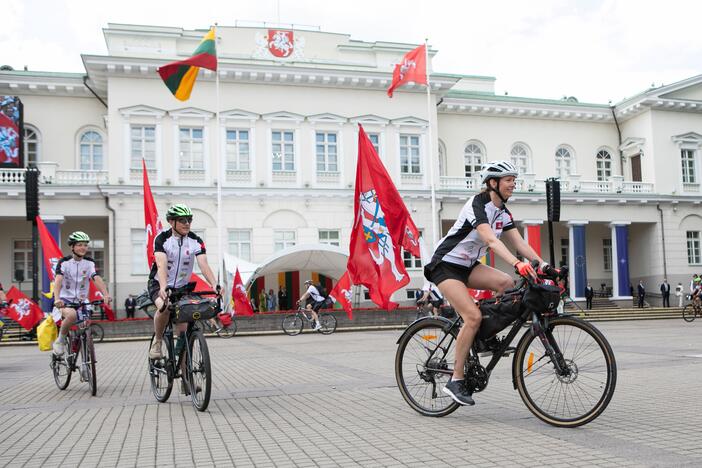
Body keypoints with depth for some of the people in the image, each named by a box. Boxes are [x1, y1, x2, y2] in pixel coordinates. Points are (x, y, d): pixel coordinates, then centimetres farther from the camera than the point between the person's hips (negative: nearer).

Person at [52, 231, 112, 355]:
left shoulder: (90, 263, -1)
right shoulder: (64, 262, -9)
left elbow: (97, 279, -16)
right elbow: (58, 281, -23)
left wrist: (106, 294, -35)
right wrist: (57, 299, -42)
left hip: (81, 301, 4)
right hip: (65, 300, -4)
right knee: (72, 315, -34)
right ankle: (60, 341, -11)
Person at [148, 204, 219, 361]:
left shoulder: (196, 241, -10)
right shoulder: (162, 239, -17)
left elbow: (204, 265, -22)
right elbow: (162, 265, -31)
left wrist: (215, 284, -39)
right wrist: (163, 287, -48)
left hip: (182, 287, 3)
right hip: (159, 285, -3)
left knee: (183, 331, -4)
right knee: (164, 307, -36)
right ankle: (157, 341, -9)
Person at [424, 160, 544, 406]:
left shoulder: (503, 212, 6)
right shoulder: (477, 204, -21)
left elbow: (519, 242, -2)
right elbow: (491, 240, -36)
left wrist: (542, 264, -16)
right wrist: (518, 264, -48)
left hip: (467, 265, 8)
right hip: (445, 265, -8)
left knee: (506, 282, -17)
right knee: (473, 316, -21)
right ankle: (455, 380, -12)